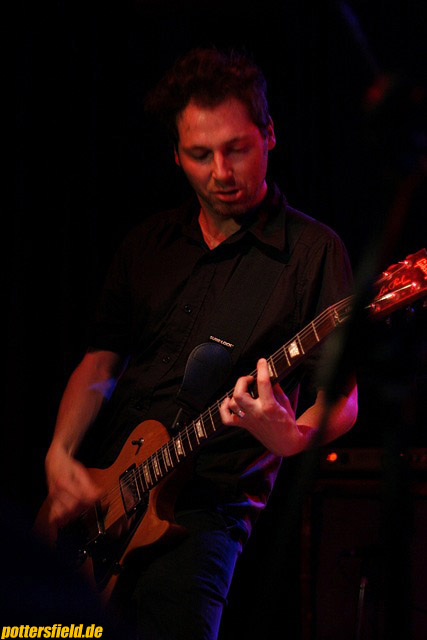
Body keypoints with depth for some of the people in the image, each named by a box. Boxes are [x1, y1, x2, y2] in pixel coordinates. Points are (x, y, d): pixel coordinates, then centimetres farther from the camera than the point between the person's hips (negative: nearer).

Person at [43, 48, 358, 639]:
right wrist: (60, 453, 0)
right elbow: (100, 363, 16)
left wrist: (292, 436, -28)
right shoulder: (148, 243, 13)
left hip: (205, 510, -4)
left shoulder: (313, 250, -3)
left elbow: (343, 400, -6)